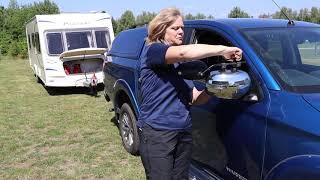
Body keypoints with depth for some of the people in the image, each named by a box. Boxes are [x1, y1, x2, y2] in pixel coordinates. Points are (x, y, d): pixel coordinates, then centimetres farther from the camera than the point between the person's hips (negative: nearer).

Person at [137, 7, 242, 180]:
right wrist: (223, 50, -25)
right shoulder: (152, 51, -7)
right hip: (156, 133, -7)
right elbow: (183, 52, -29)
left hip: (184, 133, 7)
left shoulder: (181, 64, 17)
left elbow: (195, 98, 12)